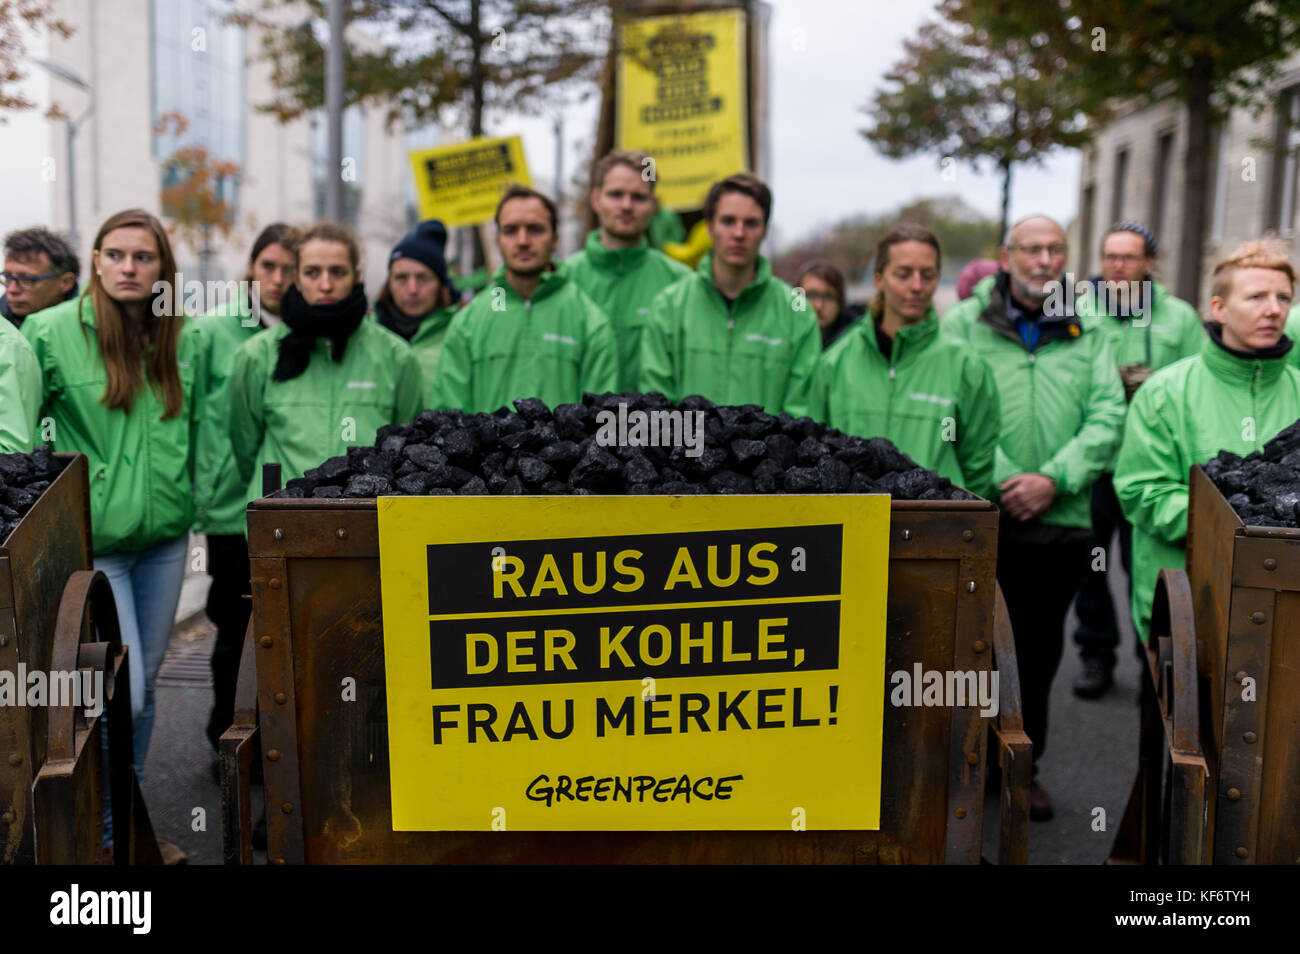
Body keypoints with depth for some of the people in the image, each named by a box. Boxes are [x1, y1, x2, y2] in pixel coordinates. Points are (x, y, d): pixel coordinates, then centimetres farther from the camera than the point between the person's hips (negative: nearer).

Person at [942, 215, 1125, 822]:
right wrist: (1002, 481, -18)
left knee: (1040, 648, 13)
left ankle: (1024, 764, 29)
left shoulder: (1087, 334, 10)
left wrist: (1054, 481, -13)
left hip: (1061, 522, 3)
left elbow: (1108, 417, 0)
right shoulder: (964, 324, 1)